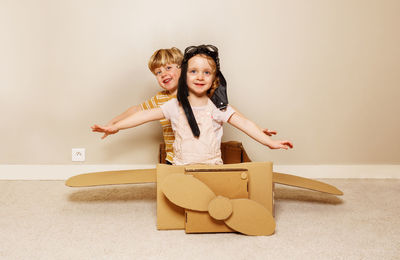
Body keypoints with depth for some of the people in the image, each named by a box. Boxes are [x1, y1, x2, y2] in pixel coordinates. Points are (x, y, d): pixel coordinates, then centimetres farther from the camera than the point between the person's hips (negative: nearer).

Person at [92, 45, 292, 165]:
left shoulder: (217, 107, 3)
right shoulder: (176, 106, 5)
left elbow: (243, 123, -1)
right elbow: (146, 115, 5)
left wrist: (269, 142, -9)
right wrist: (114, 127, 2)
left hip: (212, 166, -1)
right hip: (181, 167, 1)